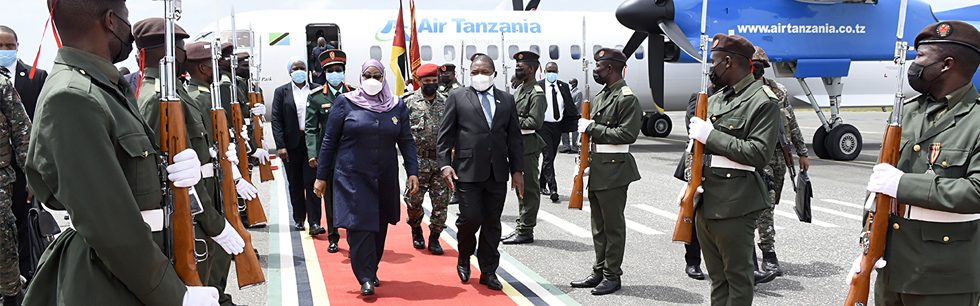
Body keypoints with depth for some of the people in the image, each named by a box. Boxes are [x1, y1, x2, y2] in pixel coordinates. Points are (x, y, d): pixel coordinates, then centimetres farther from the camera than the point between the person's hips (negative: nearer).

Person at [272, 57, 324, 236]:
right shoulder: (281, 92, 6)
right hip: (292, 144, 1)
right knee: (295, 184, 9)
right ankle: (299, 219, 22)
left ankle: (314, 222, -7)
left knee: (312, 182, -7)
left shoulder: (317, 90, 7)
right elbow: (276, 120, 1)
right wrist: (280, 145, -9)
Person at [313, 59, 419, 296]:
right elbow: (329, 141, 2)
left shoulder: (397, 106, 6)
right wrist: (321, 176, 1)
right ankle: (365, 279, -3)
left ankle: (372, 270, 27)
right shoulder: (345, 103, 0)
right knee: (359, 224, -9)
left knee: (379, 225, 10)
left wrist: (412, 172, -4)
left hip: (385, 178, 3)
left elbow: (406, 141, 8)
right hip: (352, 176, -3)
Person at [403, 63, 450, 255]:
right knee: (414, 200, 2)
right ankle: (416, 230, 29)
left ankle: (434, 239, 13)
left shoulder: (446, 103, 9)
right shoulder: (409, 102, 0)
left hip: (441, 161, 2)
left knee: (441, 202, 1)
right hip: (418, 161, -2)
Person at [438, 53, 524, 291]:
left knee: (492, 223, 7)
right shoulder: (457, 98, 4)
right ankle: (464, 258, 22)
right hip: (468, 171, -3)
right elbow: (445, 135, 2)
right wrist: (445, 164, -8)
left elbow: (514, 137, 12)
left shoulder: (507, 100, 12)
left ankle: (488, 272, 19)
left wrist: (517, 170, 7)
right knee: (470, 218, -7)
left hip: (498, 173, 3)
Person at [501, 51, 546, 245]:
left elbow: (535, 122, -21)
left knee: (529, 189, -3)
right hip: (518, 145, 10)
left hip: (528, 146, -10)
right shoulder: (521, 89, 15)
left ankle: (526, 231, 3)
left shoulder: (537, 94, -14)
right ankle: (521, 227, 23)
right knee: (521, 187, 15)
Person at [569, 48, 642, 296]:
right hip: (597, 170, 9)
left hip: (614, 171, -9)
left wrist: (592, 127, -17)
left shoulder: (627, 98, -13)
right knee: (599, 226, 14)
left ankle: (613, 276, 10)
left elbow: (627, 134, -21)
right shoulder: (602, 95, 16)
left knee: (613, 225, 0)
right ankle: (599, 272, 24)